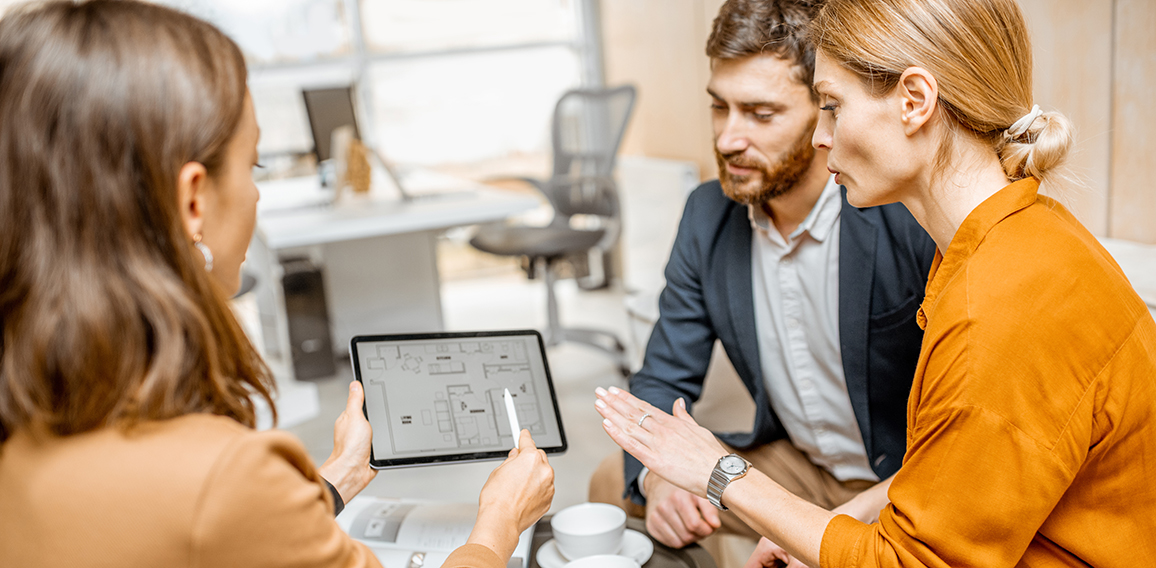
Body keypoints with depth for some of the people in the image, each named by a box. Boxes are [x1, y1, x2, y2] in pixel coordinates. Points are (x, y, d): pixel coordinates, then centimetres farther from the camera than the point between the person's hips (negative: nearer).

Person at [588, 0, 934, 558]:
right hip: (792, 464, 5)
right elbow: (664, 379, 0)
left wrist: (869, 510, -31)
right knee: (613, 483, 3)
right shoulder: (707, 216, -6)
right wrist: (657, 474, -20)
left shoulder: (911, 218, -25)